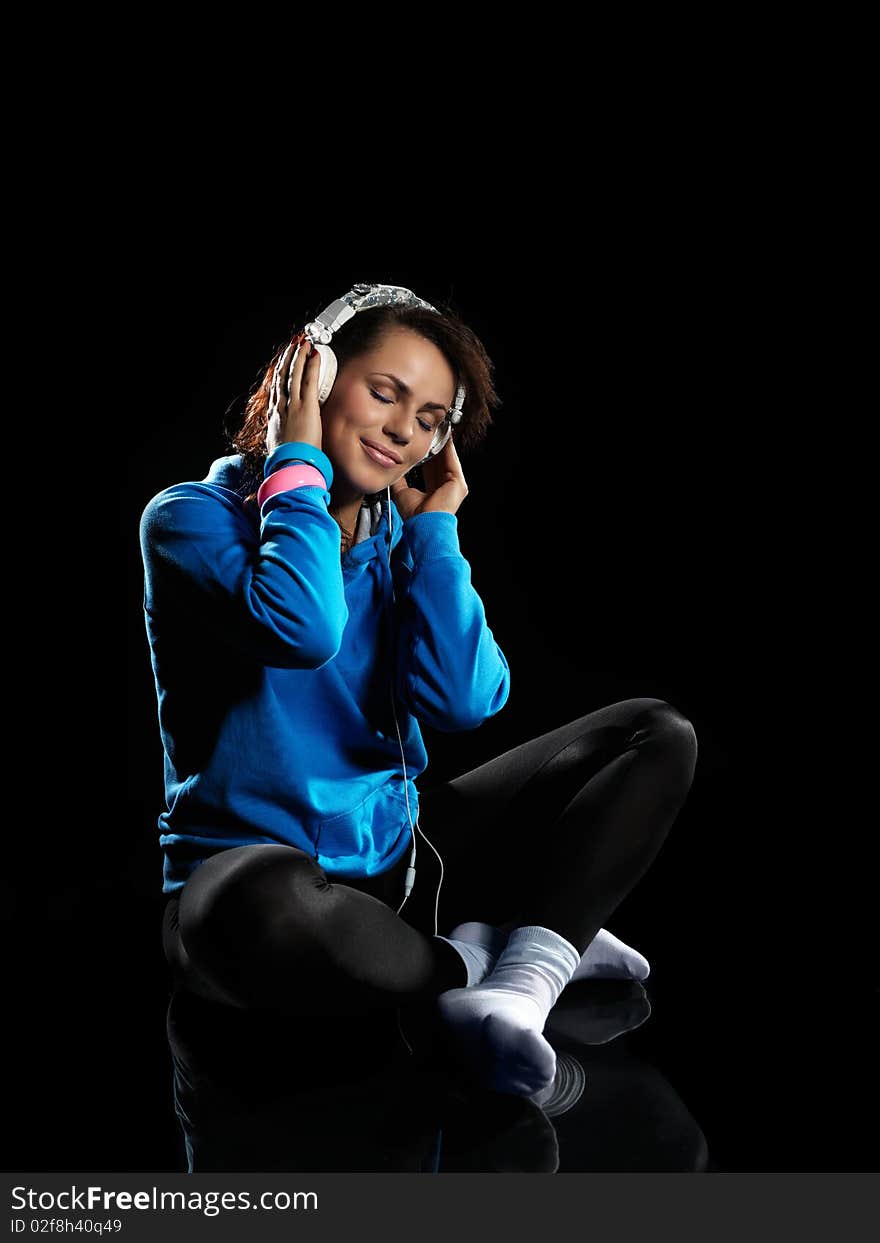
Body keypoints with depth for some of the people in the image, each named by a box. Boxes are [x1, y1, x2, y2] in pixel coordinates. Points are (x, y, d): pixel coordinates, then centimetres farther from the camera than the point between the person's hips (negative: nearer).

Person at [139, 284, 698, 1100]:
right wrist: (298, 462, -14)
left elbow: (463, 701, -10)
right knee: (267, 913, -44)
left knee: (659, 735, -3)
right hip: (255, 864, -5)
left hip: (395, 857, 6)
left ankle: (522, 987, -26)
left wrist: (435, 529, -5)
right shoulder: (192, 517, -6)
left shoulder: (402, 542, 7)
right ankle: (547, 940, -15)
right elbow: (301, 628, -28)